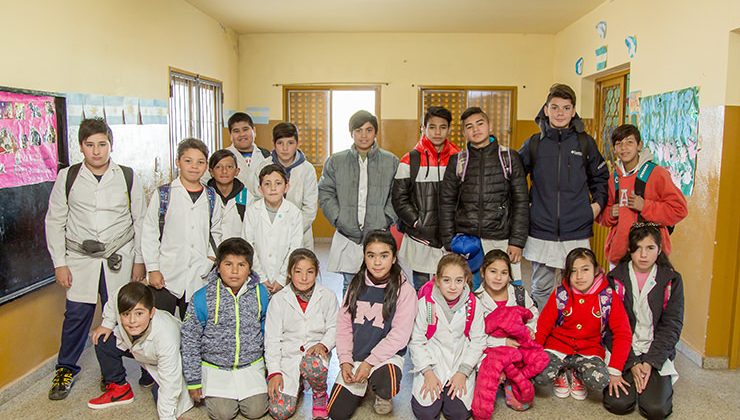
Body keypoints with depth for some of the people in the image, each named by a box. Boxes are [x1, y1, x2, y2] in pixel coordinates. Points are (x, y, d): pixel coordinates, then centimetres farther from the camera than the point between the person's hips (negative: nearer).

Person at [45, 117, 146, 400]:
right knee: (76, 315, 1)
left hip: (119, 259, 0)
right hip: (80, 259, 1)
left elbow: (140, 221, 4)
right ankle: (66, 369, 24)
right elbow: (55, 221, 5)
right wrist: (59, 263, 1)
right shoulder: (67, 177, 0)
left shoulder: (128, 177, -1)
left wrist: (139, 260, 2)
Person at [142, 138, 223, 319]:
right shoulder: (163, 194, -2)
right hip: (166, 277, -2)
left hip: (199, 278, 3)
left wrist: (211, 257, 3)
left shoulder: (211, 197, 7)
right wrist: (153, 269, -4)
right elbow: (149, 234, -1)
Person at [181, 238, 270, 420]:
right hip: (215, 367, -1)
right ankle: (209, 390, 21)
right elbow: (190, 340, -5)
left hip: (251, 365, 2)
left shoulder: (260, 293, -5)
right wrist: (193, 381, -2)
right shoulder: (202, 297, -13)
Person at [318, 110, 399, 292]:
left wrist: (385, 222, -8)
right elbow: (325, 194, 5)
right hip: (347, 238, 1)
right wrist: (339, 220, -6)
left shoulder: (391, 162, 5)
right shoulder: (335, 161, 7)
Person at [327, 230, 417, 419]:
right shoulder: (356, 285, 1)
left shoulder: (404, 290, -12)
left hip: (387, 356, -3)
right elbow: (343, 324, 3)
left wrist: (370, 362, -18)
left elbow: (399, 334, -15)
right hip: (354, 356, 4)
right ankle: (363, 386, 26)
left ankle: (382, 396, 3)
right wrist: (345, 360, -7)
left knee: (387, 387, -35)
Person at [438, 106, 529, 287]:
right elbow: (446, 203, 7)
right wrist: (449, 244, 1)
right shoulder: (457, 161, 8)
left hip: (501, 240, -1)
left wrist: (517, 242, -4)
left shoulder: (510, 158, 5)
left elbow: (521, 202, 3)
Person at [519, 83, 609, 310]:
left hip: (577, 233, 0)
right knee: (541, 289, 9)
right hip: (541, 232, 0)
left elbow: (601, 177, 18)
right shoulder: (534, 143, 3)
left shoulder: (585, 142, 4)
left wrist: (598, 203, 6)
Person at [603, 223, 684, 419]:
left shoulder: (671, 280, 2)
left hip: (657, 352, 1)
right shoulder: (615, 278, -1)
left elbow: (671, 326, -2)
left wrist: (650, 362, -12)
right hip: (622, 352, 0)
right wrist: (632, 363, -14)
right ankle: (630, 376, 13)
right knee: (618, 403, -19)